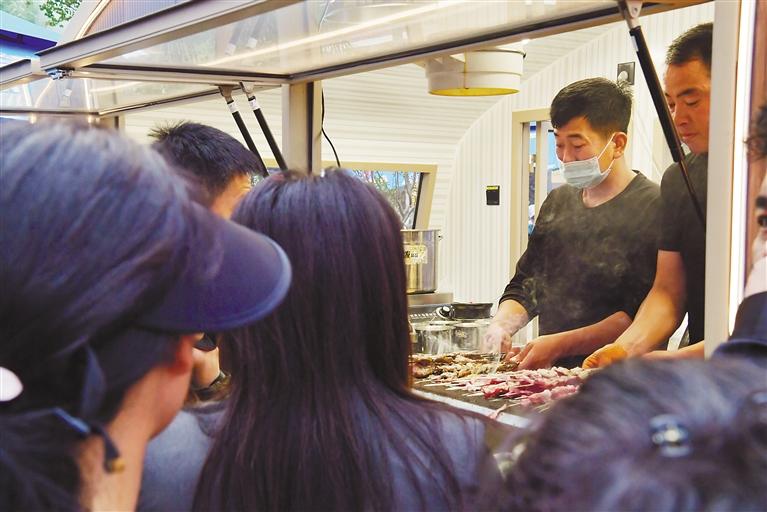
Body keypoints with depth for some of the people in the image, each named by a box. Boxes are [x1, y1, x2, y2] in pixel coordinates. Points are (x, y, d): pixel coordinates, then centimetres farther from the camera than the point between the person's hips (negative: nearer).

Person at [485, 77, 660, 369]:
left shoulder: (651, 208, -5)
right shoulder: (557, 202, 19)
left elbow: (642, 314, -14)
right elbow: (525, 285, 22)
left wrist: (561, 344, -17)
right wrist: (502, 324, 2)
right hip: (551, 377, 6)